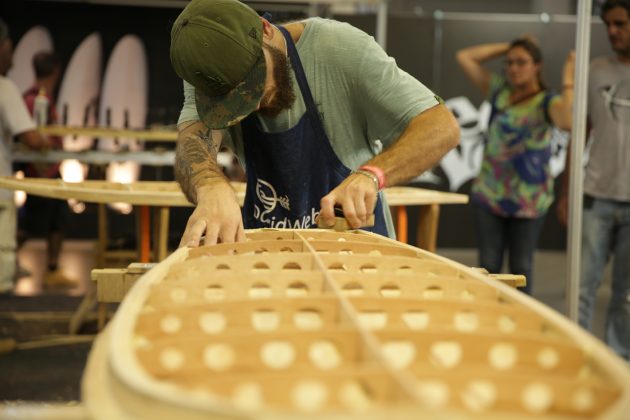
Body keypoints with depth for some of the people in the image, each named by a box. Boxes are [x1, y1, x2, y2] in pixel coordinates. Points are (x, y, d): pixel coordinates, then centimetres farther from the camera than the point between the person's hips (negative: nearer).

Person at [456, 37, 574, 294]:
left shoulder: (547, 102, -5)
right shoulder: (499, 90, 8)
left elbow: (567, 121, -29)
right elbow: (464, 57, 7)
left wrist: (568, 81, -20)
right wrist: (506, 48, 5)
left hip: (528, 201, -3)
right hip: (489, 194, 3)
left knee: (521, 267, 6)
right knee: (488, 265, 4)